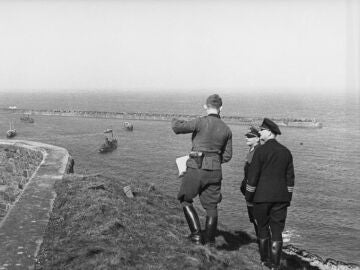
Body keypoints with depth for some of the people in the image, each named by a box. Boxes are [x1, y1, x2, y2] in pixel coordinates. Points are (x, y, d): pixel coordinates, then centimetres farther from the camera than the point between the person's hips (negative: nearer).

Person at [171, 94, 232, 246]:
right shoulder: (226, 129, 4)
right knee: (211, 207, 12)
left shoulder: (201, 122, -12)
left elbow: (177, 128, -6)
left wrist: (175, 121, 17)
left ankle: (196, 234, 7)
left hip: (196, 169, -4)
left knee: (185, 200, 16)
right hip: (215, 171, 4)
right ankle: (210, 242, 17)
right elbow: (227, 156, 9)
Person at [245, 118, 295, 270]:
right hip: (281, 197, 3)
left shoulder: (261, 151, -10)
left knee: (263, 228, 12)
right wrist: (288, 198, 16)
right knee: (277, 230, 6)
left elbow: (253, 175, -9)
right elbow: (290, 177, 9)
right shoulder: (286, 152, 6)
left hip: (262, 196, -3)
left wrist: (248, 196, 0)